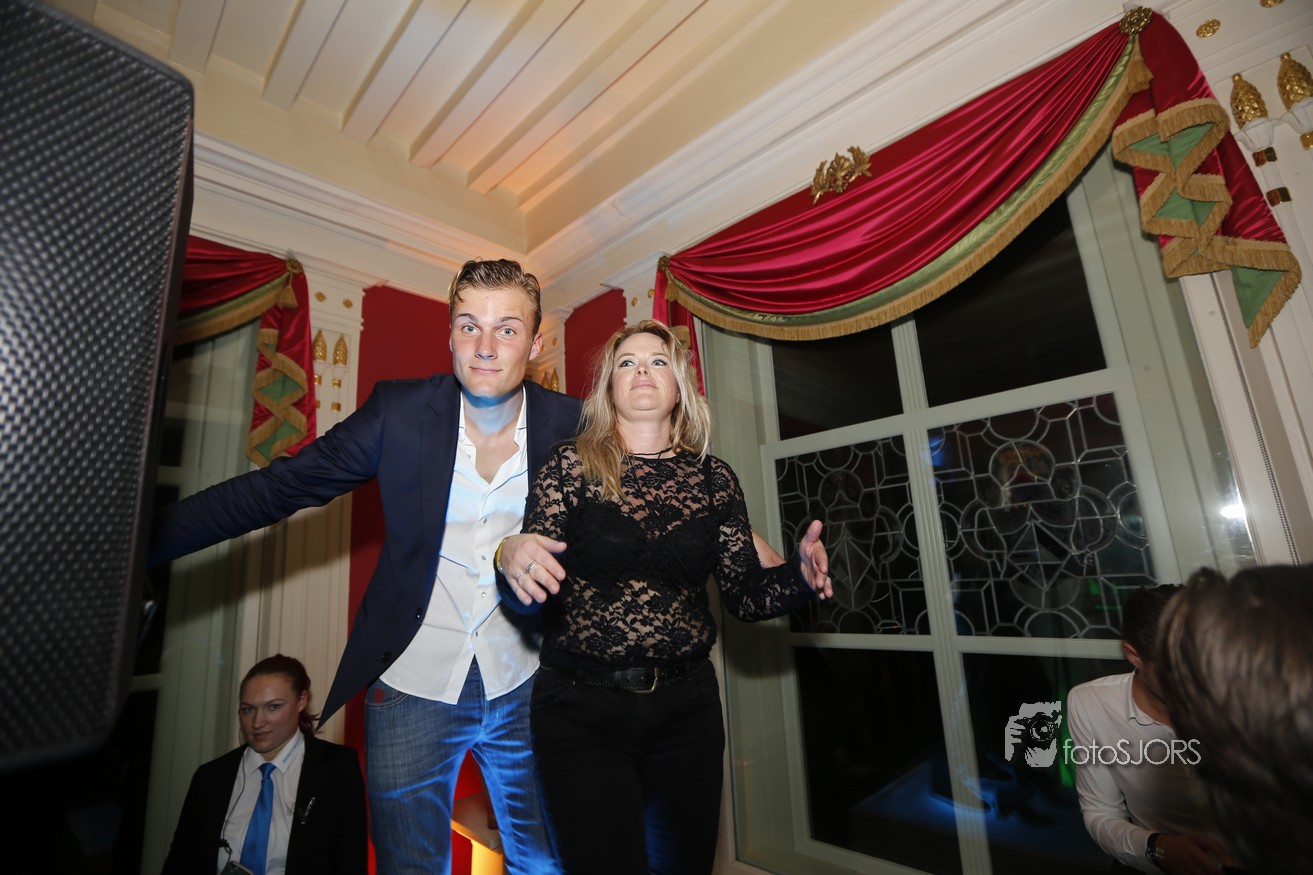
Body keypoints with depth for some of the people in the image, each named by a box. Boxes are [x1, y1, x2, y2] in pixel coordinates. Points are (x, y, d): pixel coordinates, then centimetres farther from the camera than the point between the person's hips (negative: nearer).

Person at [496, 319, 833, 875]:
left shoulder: (712, 479, 0)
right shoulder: (572, 465, -5)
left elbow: (746, 596, 0)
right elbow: (532, 594, -8)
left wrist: (799, 575, -19)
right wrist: (511, 558, -29)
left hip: (686, 707, 3)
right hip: (582, 709, -2)